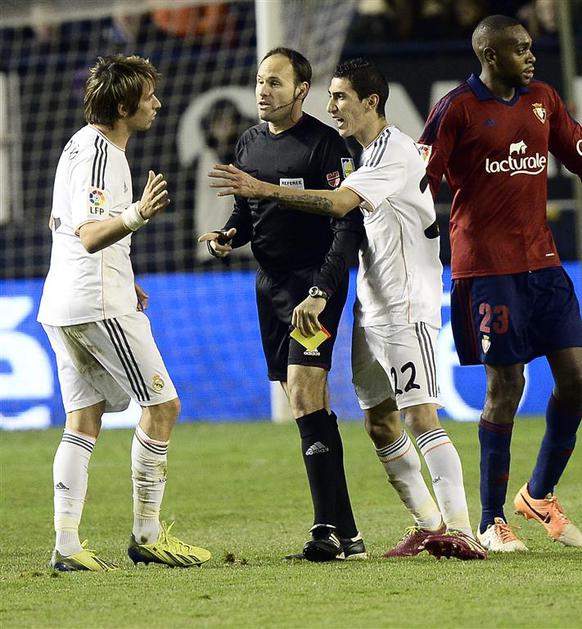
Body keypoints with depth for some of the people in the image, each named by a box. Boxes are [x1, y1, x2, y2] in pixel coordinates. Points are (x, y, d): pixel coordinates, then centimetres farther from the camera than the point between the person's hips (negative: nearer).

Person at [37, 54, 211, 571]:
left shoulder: (80, 145, 16)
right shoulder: (100, 154, -15)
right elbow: (90, 235, -27)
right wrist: (136, 215, -46)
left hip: (63, 305, 10)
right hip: (100, 305, -10)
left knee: (84, 420, 9)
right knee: (162, 405, -2)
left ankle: (67, 544, 3)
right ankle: (147, 535, 1)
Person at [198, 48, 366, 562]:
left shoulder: (324, 144, -11)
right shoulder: (249, 145, 12)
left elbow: (348, 226, -15)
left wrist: (321, 292, -23)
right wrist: (228, 237, 1)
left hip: (315, 283, -8)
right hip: (270, 284, 8)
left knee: (304, 395, -18)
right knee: (310, 406, 7)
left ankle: (330, 531, -18)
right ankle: (344, 532, 10)